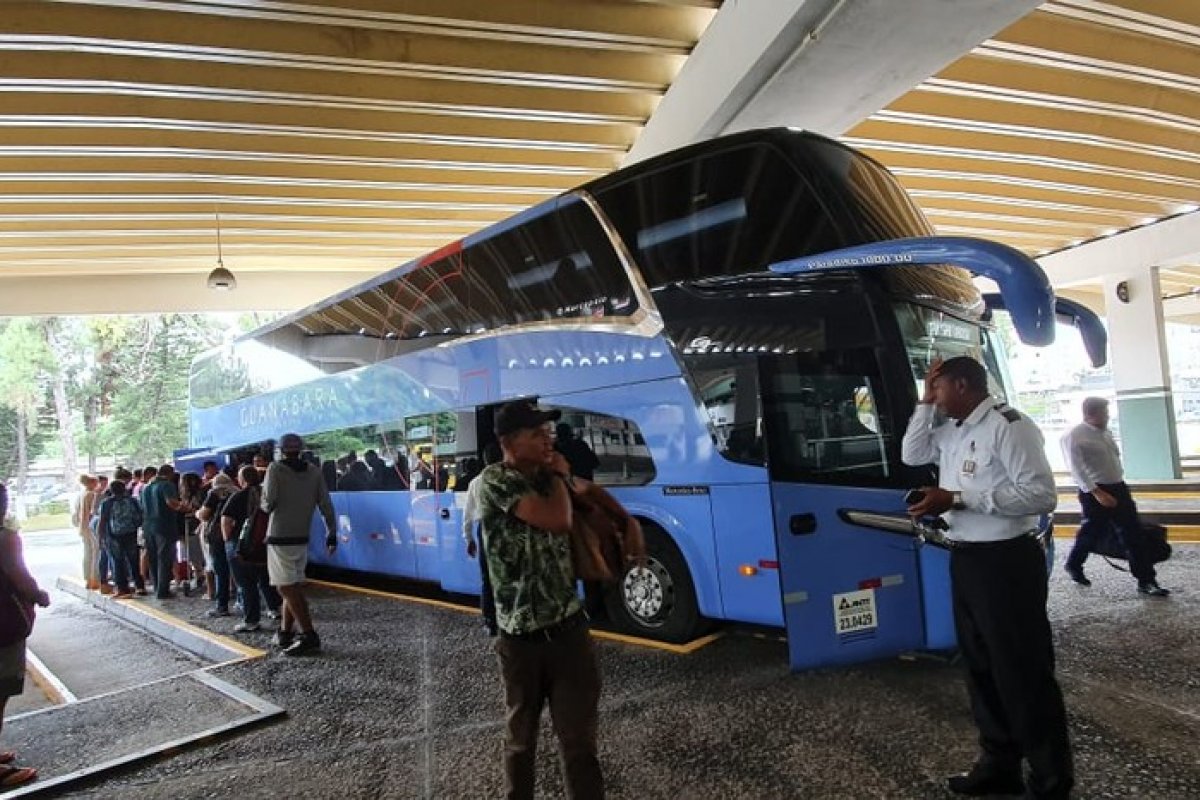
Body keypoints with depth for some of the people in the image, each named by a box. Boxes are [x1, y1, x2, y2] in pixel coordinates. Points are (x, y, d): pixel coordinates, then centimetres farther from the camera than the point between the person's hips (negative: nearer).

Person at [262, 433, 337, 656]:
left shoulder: (275, 468, -7)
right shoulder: (314, 471, 5)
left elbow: (269, 502, -14)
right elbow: (326, 504, 2)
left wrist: (265, 506, 9)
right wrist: (332, 532, 7)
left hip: (280, 538, -5)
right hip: (302, 538, 6)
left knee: (288, 588, -6)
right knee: (293, 587, 15)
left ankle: (309, 636, -13)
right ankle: (285, 633, 19)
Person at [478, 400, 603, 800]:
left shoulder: (547, 480, 7)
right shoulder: (495, 480, -13)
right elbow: (557, 521, -23)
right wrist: (559, 476, -8)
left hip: (569, 631, 4)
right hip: (519, 637, -4)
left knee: (579, 740, 5)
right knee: (521, 736, 16)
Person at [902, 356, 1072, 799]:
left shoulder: (1008, 426, -16)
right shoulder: (951, 431, 10)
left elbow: (1041, 494, -22)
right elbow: (912, 455, 17)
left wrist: (959, 499, -23)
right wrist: (925, 404, 6)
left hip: (1005, 562, -9)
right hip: (965, 560, 9)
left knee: (1023, 673, 1)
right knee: (982, 666, 18)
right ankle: (1000, 765, 33)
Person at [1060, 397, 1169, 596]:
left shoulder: (1105, 432, 11)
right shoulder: (1073, 436, -13)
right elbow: (1077, 469, -19)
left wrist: (1117, 489, 21)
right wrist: (1097, 493, -24)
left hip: (1118, 488, 7)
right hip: (1095, 493, -7)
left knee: (1133, 534, 3)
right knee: (1091, 533, 7)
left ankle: (1146, 581, 7)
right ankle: (1074, 566, 32)